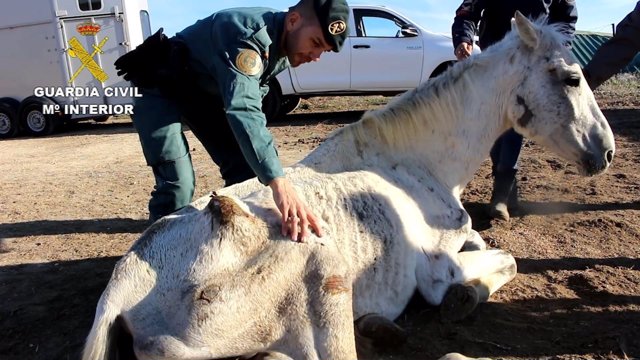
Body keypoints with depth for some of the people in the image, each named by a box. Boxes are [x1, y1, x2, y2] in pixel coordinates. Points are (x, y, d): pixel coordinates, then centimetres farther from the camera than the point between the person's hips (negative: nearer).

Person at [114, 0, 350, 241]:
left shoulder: (285, 47, -6)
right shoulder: (246, 33, -33)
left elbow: (252, 97, 7)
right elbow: (242, 108, -47)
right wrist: (279, 183, -57)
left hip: (206, 92, 8)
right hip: (160, 88, -8)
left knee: (243, 168, 2)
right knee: (177, 184, -21)